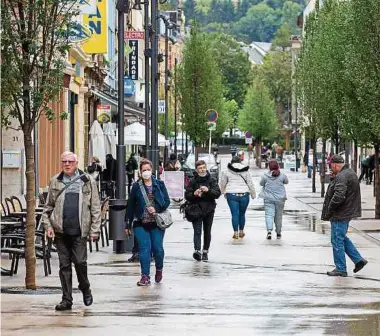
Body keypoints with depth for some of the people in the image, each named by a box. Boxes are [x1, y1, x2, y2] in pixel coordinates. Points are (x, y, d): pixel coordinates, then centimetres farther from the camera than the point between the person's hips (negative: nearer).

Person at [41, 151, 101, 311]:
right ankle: (66, 299, 11)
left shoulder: (87, 181, 3)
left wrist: (95, 230, -4)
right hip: (60, 231, 2)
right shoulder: (55, 182, 10)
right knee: (64, 265, 5)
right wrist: (47, 225, 1)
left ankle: (85, 290, 19)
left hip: (79, 231, -2)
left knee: (80, 262, -7)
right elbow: (48, 206, 14)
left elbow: (95, 208, 3)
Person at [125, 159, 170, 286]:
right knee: (144, 248, -7)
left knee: (158, 248, 1)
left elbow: (167, 201, 4)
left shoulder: (159, 184, 4)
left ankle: (159, 270, 29)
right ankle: (145, 276, -3)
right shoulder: (136, 186, 4)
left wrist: (156, 209, -14)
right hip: (141, 223, 0)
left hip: (157, 223, 0)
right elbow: (130, 206, 7)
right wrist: (128, 224, 7)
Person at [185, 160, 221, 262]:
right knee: (197, 231, -14)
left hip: (209, 210, 2)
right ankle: (197, 251, -27)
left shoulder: (212, 180, 4)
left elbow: (217, 193, -4)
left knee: (207, 232, 11)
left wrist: (208, 190, -21)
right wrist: (194, 194, -19)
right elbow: (187, 196, 2)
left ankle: (205, 252, 21)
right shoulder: (193, 181, 2)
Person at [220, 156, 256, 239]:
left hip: (232, 194, -1)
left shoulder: (227, 171, 3)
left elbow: (222, 183, 9)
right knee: (242, 214, 14)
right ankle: (241, 231, 23)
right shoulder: (245, 171, 6)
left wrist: (223, 192, 26)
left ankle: (236, 232, -6)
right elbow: (250, 183, 7)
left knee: (235, 214, -1)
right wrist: (253, 194, 16)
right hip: (244, 194, 2)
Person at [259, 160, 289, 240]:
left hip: (268, 198, -1)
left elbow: (261, 183, 10)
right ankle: (278, 233, 22)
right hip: (280, 198, 1)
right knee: (278, 216, 12)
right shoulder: (282, 176, -2)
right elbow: (286, 182, 16)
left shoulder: (265, 176, -5)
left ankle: (269, 230, -26)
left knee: (269, 214, -4)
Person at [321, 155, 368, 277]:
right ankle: (358, 259, 21)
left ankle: (341, 269, 7)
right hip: (348, 212, 10)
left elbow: (338, 197, -30)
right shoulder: (350, 173, 12)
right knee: (342, 238, 22)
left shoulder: (341, 177, -22)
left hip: (340, 215, -10)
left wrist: (329, 210, -18)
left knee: (337, 241, 0)